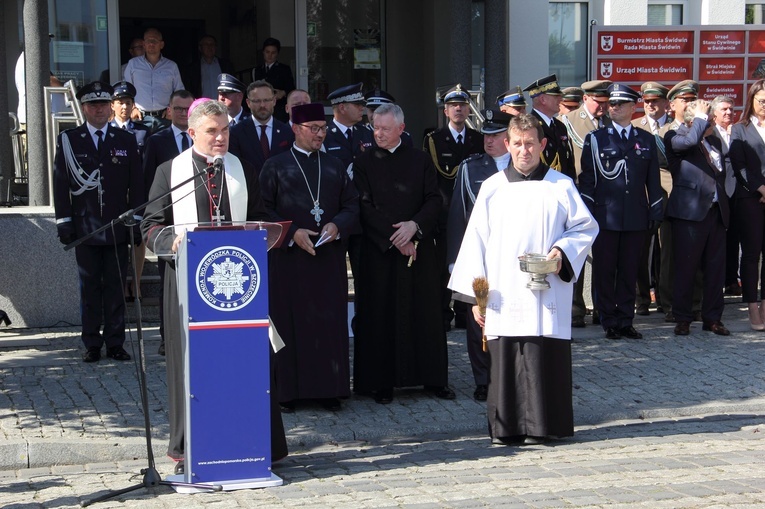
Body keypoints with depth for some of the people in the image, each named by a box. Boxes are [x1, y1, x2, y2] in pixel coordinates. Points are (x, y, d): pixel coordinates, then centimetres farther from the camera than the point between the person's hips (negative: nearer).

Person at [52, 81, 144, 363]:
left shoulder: (126, 141, 9)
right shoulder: (68, 140, 5)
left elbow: (136, 185, 8)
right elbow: (60, 184, 4)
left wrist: (136, 221, 1)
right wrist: (64, 222, -3)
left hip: (118, 229, 1)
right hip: (84, 228, -1)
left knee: (116, 287, 3)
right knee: (89, 287, 4)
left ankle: (115, 343, 9)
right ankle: (92, 344, 10)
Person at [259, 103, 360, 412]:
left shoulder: (334, 167, 14)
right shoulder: (275, 167, 3)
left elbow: (352, 204, 11)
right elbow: (264, 211, -1)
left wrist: (337, 226, -9)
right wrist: (292, 233, -14)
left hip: (329, 257, 3)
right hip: (288, 257, -3)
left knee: (330, 321, 2)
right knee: (290, 322, -2)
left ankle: (329, 389, 9)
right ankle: (288, 390, 5)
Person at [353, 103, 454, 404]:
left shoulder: (420, 161, 7)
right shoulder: (364, 163, 2)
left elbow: (434, 200, 2)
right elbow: (365, 207, -5)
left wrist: (414, 225, -16)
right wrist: (394, 237, -12)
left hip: (419, 247, 1)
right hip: (378, 250, -1)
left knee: (425, 311, 3)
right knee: (381, 314, 0)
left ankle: (433, 378, 12)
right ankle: (382, 381, 6)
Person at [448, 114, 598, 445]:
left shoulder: (561, 186, 7)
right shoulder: (492, 188, 9)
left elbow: (586, 228, 11)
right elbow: (476, 240, 8)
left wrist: (563, 251, -9)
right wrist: (476, 294, 3)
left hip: (546, 293, -1)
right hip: (503, 298, 1)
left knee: (544, 357, -4)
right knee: (504, 360, -1)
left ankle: (540, 425, 7)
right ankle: (505, 427, 9)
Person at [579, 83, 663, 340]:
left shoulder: (646, 140, 12)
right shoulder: (595, 139, 5)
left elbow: (653, 180, 12)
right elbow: (587, 178, 2)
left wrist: (655, 212, 7)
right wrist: (587, 213, -5)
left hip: (636, 218, 2)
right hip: (605, 217, -2)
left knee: (629, 271, 6)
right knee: (604, 271, 1)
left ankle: (625, 321, 15)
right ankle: (609, 322, 10)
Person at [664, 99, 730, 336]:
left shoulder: (715, 141, 18)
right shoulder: (675, 138, -4)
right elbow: (690, 140, -28)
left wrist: (724, 205, 13)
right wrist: (702, 117, -12)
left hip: (716, 212, 7)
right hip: (690, 212, -6)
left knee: (716, 268, 8)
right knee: (686, 268, -1)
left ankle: (712, 318, 17)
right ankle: (683, 319, 9)